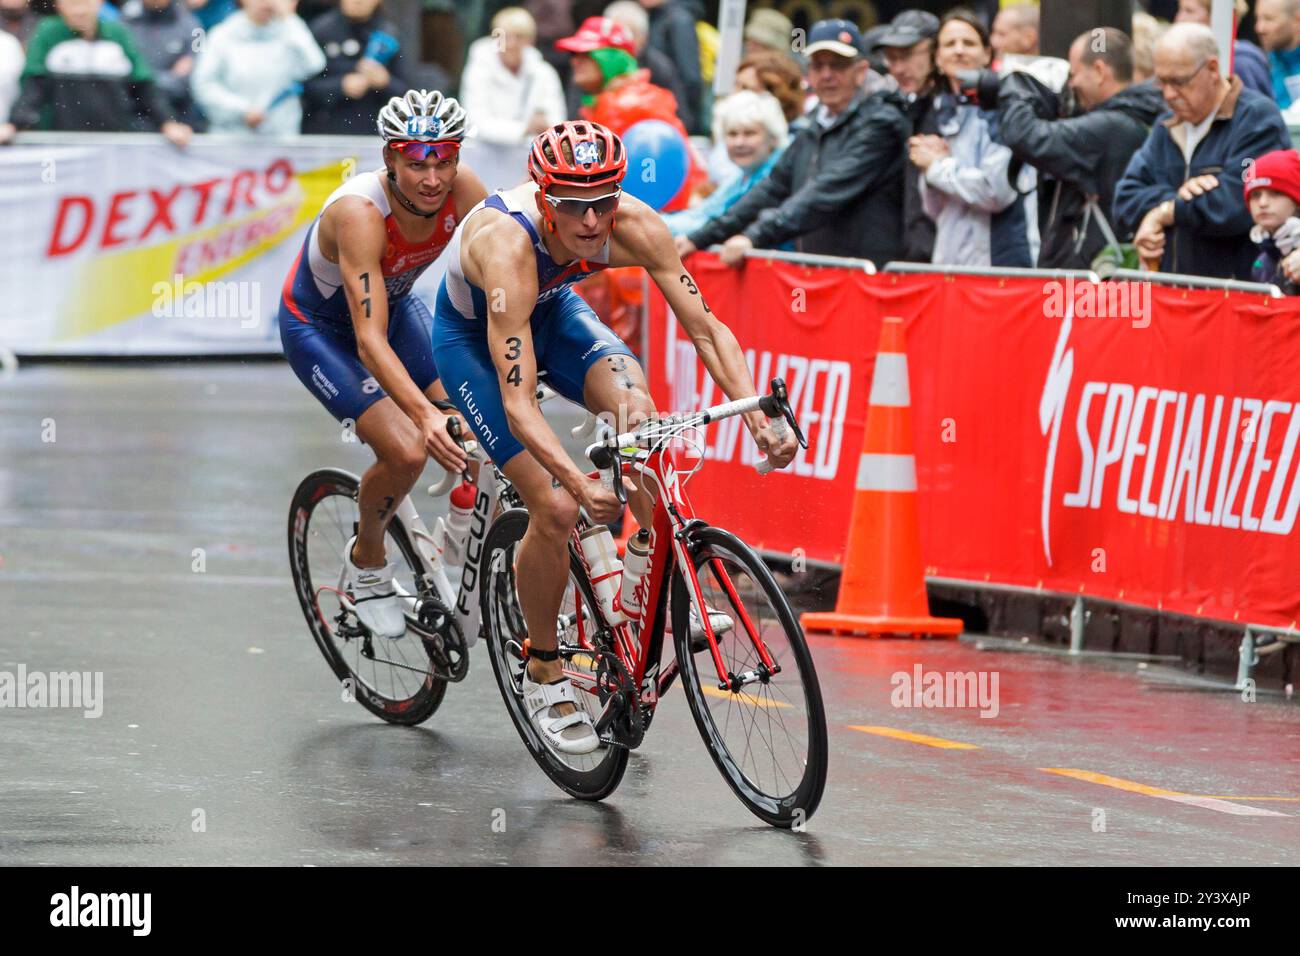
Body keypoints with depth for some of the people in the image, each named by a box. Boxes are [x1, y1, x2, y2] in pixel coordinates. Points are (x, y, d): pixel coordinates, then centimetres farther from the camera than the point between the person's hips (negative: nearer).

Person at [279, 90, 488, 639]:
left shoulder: (462, 191, -23)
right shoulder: (361, 212, -38)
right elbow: (370, 340, -45)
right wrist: (424, 415, -57)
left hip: (395, 306, 5)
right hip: (319, 329, -5)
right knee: (407, 453, -22)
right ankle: (366, 564, 7)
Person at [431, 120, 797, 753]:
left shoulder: (634, 227, -29)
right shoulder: (508, 246, -41)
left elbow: (705, 328, -24)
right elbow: (518, 403, -45)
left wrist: (758, 416, -39)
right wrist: (581, 484, -58)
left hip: (553, 310, 4)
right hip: (472, 337, -4)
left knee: (635, 407, -27)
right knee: (557, 508, -17)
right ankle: (543, 674, 5)